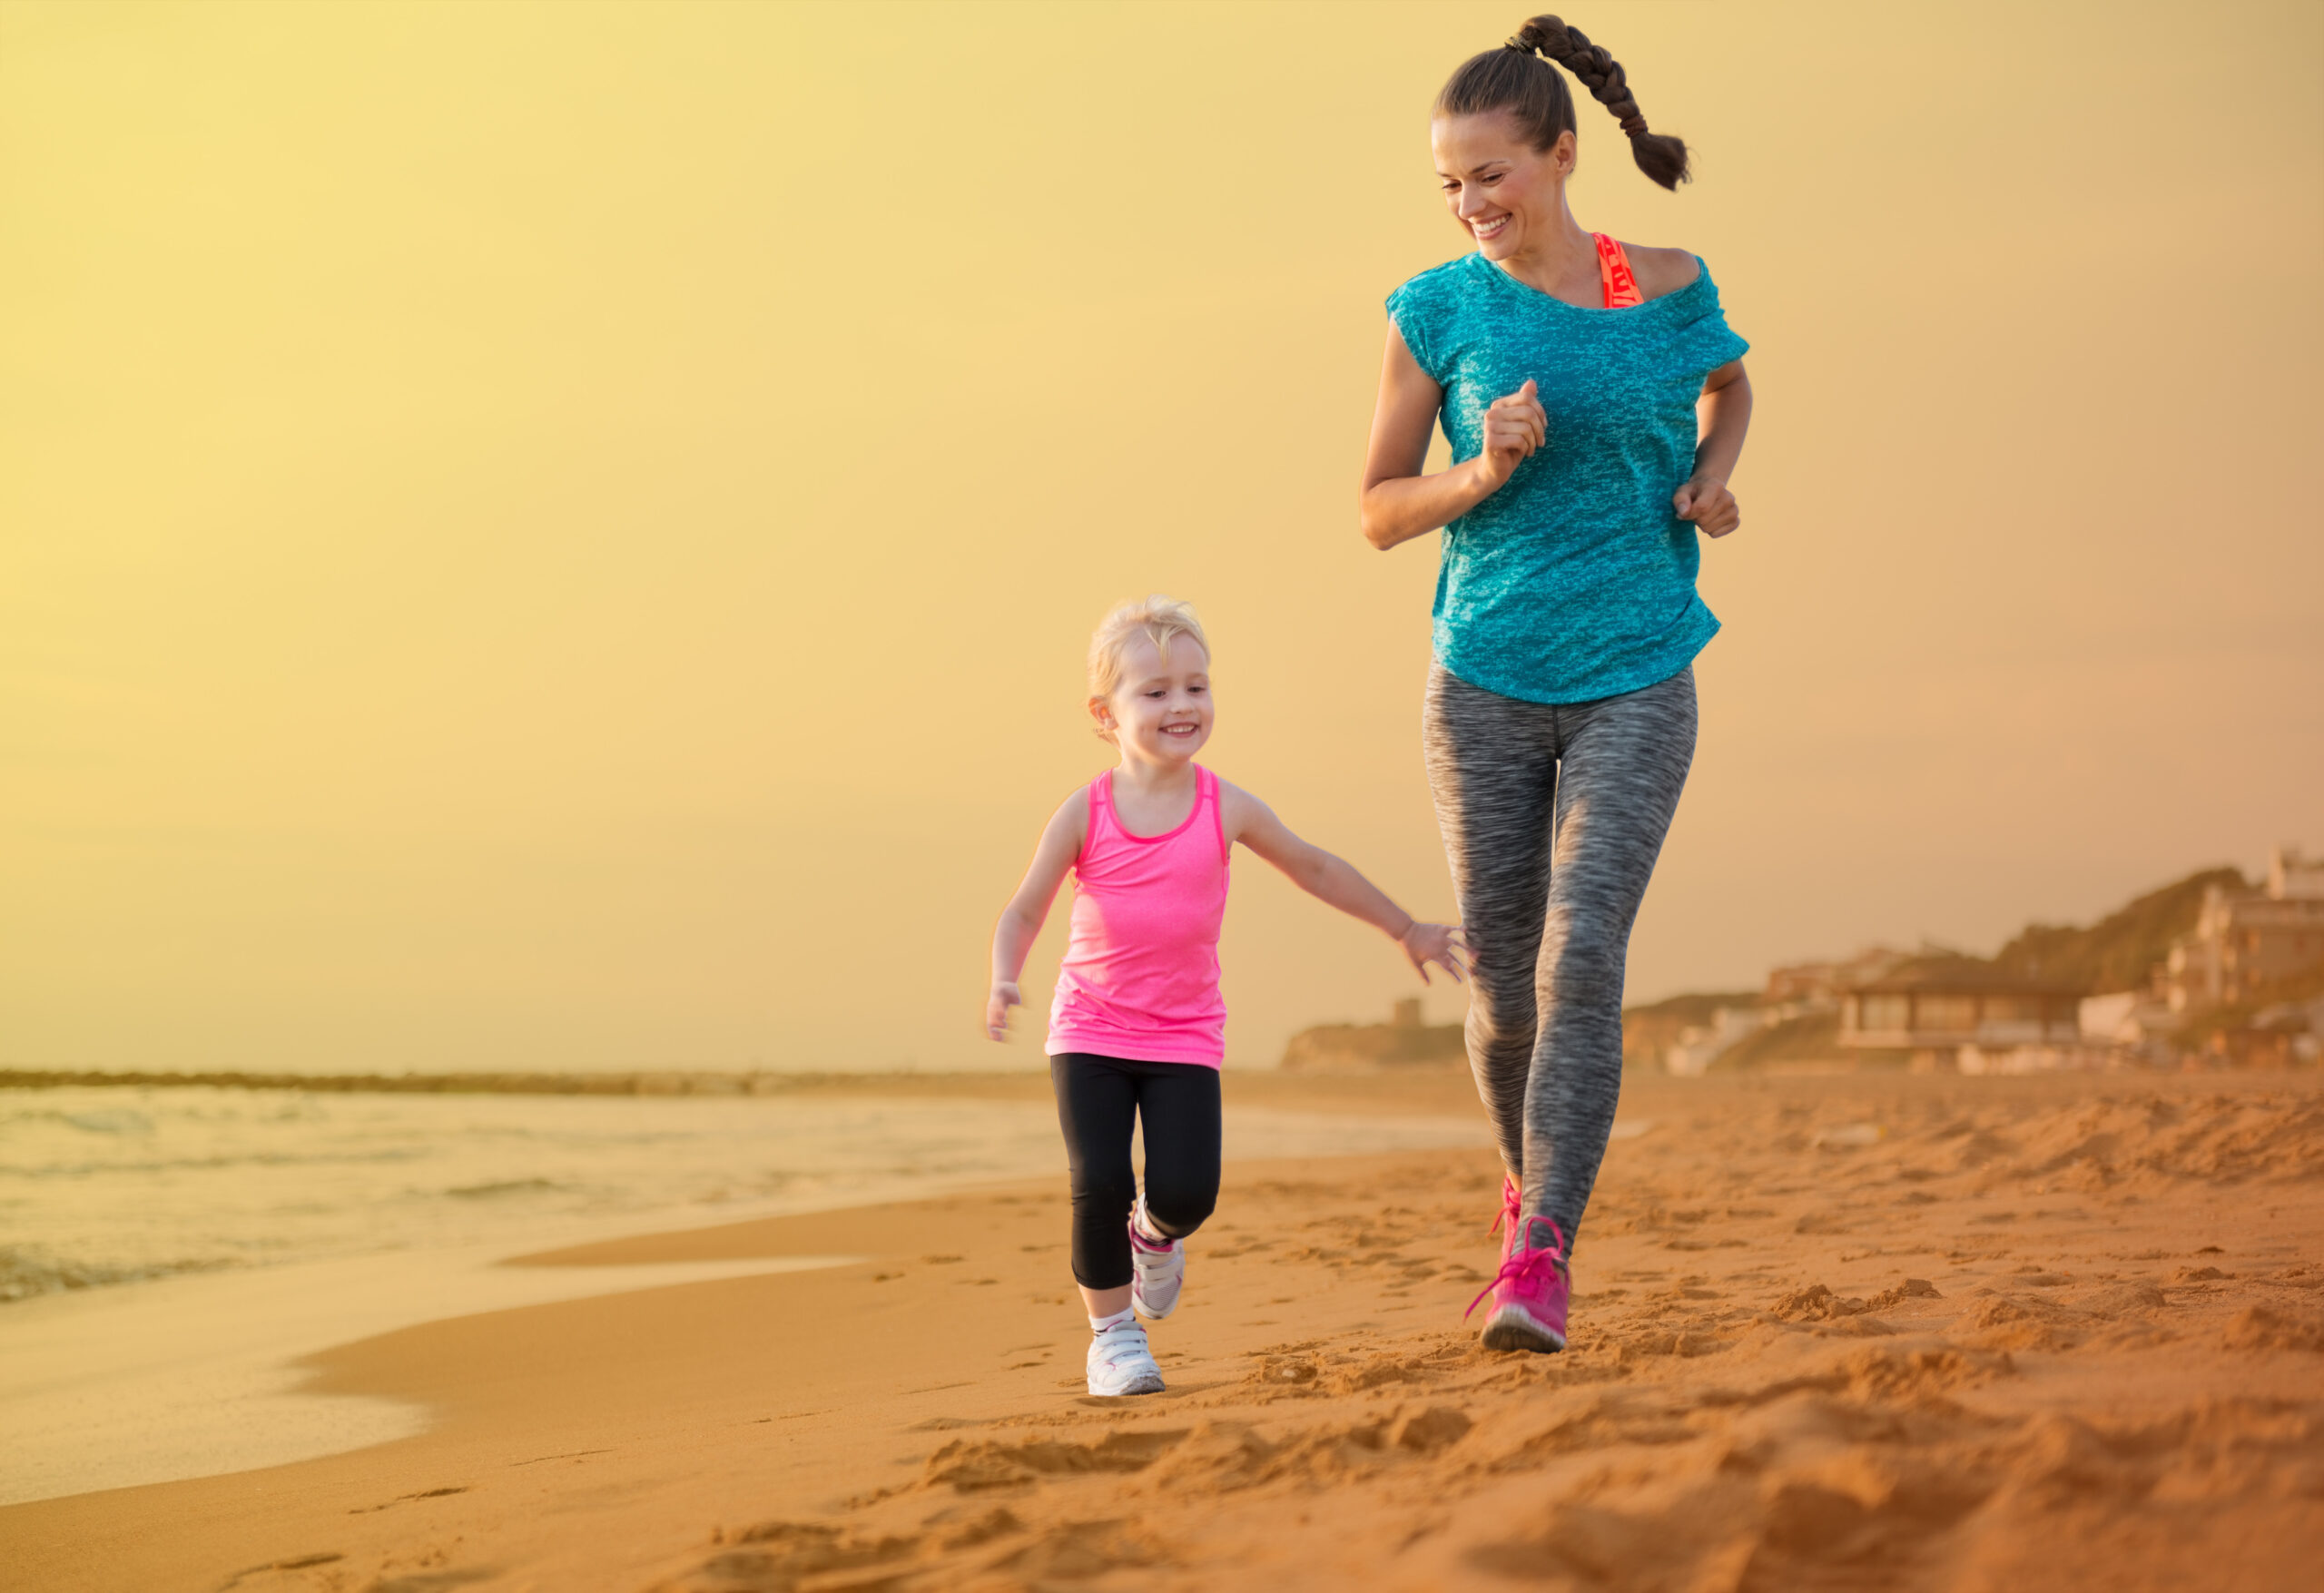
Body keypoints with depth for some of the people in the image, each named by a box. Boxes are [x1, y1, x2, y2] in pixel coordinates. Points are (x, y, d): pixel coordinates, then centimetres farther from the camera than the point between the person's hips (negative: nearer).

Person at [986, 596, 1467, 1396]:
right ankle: (1112, 1331, 8)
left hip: (1185, 1035, 1)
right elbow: (1024, 911, -1)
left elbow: (1314, 868, 10)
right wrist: (1003, 982, -21)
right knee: (1098, 1182, -15)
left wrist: (1405, 929, 19)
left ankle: (1155, 1232, 25)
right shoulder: (1085, 813, -8)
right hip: (1089, 1028, -1)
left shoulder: (1227, 810, -5)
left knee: (1186, 1191, -13)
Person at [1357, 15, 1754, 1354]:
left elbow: (1731, 382, 24)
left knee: (1582, 957, -17)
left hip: (1635, 687, -1)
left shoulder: (1668, 287, 1)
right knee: (1504, 986, 5)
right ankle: (1533, 1177, 34)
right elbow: (1380, 511, 4)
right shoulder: (1440, 311, -1)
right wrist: (1487, 472, -14)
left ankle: (1542, 1254, -16)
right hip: (1485, 686, 1)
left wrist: (1714, 472, 3)